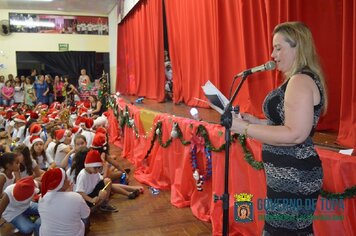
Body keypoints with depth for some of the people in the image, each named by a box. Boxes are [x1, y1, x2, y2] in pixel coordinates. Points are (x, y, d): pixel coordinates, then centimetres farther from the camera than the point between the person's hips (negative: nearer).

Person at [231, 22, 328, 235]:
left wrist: (245, 128, -22)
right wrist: (257, 122, 8)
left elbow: (295, 134, -27)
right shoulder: (299, 80, 14)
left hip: (293, 177, -10)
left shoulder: (301, 81, -19)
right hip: (292, 174, 10)